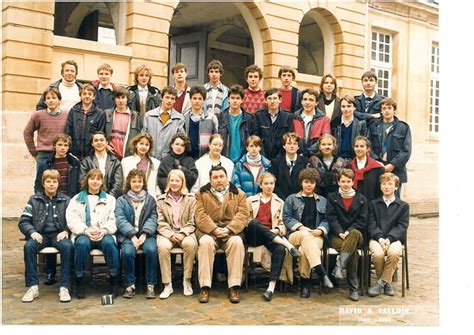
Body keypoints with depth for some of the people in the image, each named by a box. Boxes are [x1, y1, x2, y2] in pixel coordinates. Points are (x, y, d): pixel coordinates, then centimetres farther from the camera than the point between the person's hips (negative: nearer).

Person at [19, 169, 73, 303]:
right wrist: (32, 232, -11)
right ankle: (33, 287, -25)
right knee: (29, 246, -32)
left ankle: (65, 287, -29)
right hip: (40, 235, 1)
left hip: (59, 234, -1)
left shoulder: (65, 200, 13)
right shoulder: (34, 200, 14)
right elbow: (23, 221, 8)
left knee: (67, 246, -33)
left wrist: (66, 231, -12)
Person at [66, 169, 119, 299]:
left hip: (104, 234, 0)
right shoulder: (76, 199, 18)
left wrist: (104, 231, -13)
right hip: (83, 234, 0)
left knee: (109, 243, -34)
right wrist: (86, 231, -13)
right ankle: (79, 281, -20)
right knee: (82, 243, -35)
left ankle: (114, 279, -19)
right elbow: (72, 220, 5)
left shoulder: (110, 199, 20)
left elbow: (113, 220, 8)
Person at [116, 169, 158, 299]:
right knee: (127, 251, -32)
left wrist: (144, 234, -13)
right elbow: (120, 219, -1)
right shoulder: (121, 200, 12)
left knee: (151, 249, -31)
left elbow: (152, 218, 5)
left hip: (146, 233, 1)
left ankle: (151, 285, -17)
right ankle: (129, 285, -14)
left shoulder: (150, 199, 16)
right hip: (128, 234, -1)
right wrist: (132, 235, -16)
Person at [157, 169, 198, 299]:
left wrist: (183, 233, -13)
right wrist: (171, 235, -13)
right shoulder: (161, 200, 12)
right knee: (163, 246, -34)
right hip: (167, 233, 0)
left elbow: (192, 222, 5)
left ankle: (187, 281, -19)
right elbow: (160, 223, 4)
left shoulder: (191, 199, 11)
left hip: (185, 233, 0)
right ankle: (167, 285, -25)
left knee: (191, 244, -35)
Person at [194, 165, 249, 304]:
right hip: (208, 231, 0)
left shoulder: (238, 194, 14)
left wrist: (228, 229, -15)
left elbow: (243, 215, 1)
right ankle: (205, 287, -29)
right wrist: (214, 230, -17)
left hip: (231, 231, 0)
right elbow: (200, 216, -1)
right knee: (206, 242, -33)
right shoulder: (202, 194, 12)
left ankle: (234, 287, -27)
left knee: (237, 242, -32)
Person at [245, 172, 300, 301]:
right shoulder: (251, 200, 18)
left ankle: (271, 287, -43)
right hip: (254, 236, 0)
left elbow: (281, 223, 15)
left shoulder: (279, 202, 20)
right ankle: (287, 244, -39)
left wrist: (276, 230, -8)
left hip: (272, 235, 0)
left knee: (280, 249, -35)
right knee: (254, 223, -37)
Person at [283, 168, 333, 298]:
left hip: (316, 236, 1)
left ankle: (305, 281, -25)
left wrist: (320, 230, -6)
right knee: (306, 235, -39)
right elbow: (286, 217, 7)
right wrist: (300, 227, -9)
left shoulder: (322, 201, 24)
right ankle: (321, 271, -47)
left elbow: (326, 220, 15)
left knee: (304, 250, -36)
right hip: (295, 234, -1)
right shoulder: (292, 199, 18)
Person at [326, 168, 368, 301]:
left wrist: (349, 231, -12)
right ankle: (353, 288, -32)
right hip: (337, 235, -1)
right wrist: (340, 232, -17)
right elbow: (331, 217, 1)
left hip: (356, 234, 1)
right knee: (353, 251, -34)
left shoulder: (361, 199, 16)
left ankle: (339, 266, -42)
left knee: (355, 234, -39)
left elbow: (362, 220, 5)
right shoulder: (332, 197, 14)